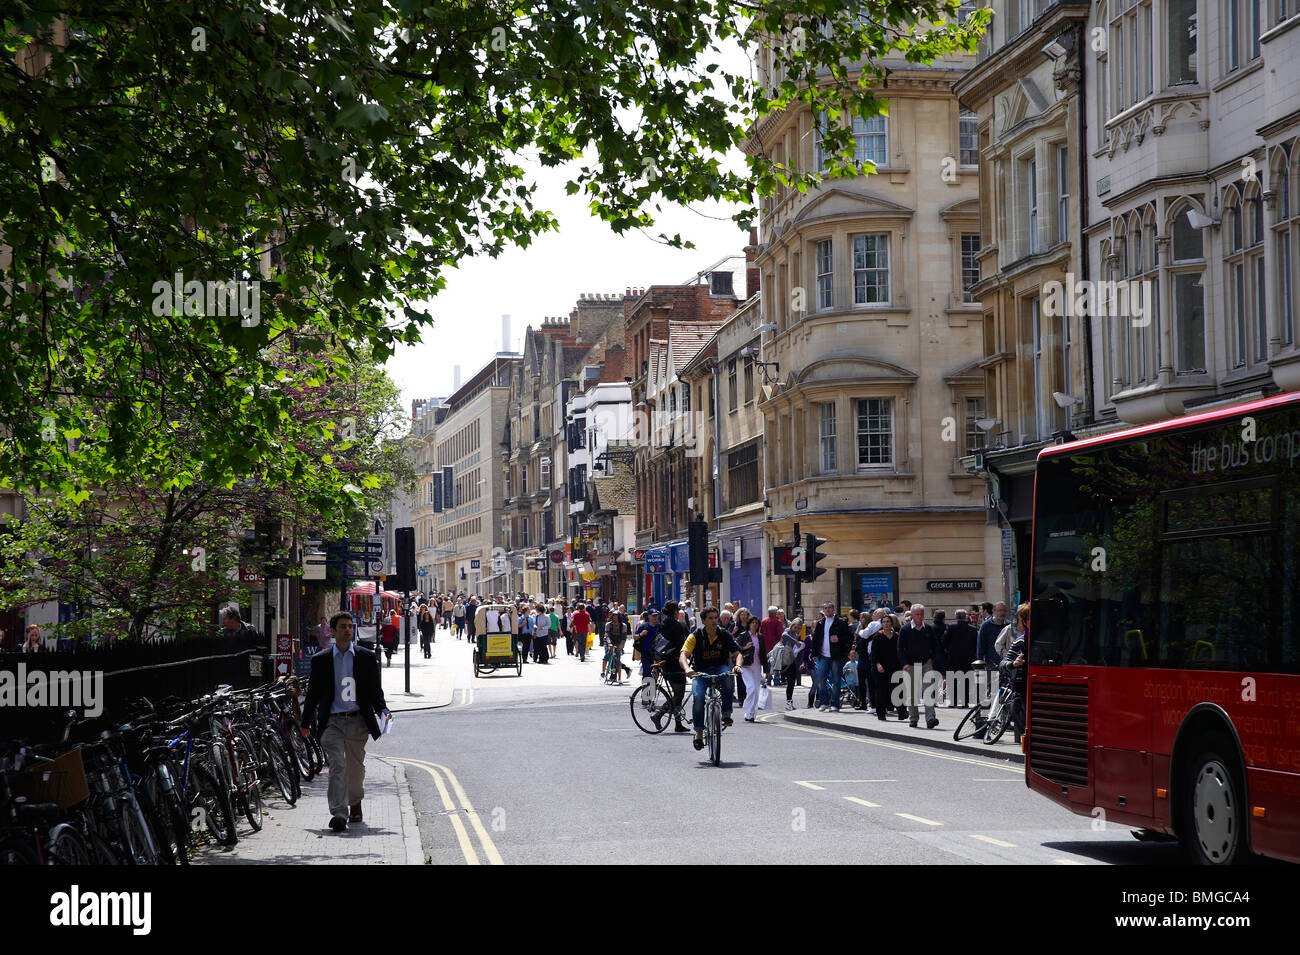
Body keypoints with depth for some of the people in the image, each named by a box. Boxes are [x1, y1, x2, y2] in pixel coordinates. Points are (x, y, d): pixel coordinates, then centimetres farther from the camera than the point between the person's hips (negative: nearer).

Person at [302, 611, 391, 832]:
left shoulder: (366, 657, 8)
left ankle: (355, 804, 36)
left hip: (357, 720, 1)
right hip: (332, 721, -1)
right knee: (337, 766, -14)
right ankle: (339, 814, -20)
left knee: (356, 767, 11)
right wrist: (306, 722, 14)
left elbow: (375, 690, 10)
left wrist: (382, 711, -7)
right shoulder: (320, 660, 7)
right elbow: (313, 693, 12)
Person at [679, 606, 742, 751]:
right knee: (698, 697, -28)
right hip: (701, 672, -1)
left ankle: (726, 714, -29)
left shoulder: (725, 636, 1)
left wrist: (737, 665, -28)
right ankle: (699, 732, -13)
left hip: (719, 669, 1)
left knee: (727, 676, -36)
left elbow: (737, 653, -4)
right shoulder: (696, 636, -5)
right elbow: (683, 655, -16)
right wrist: (687, 668, -38)